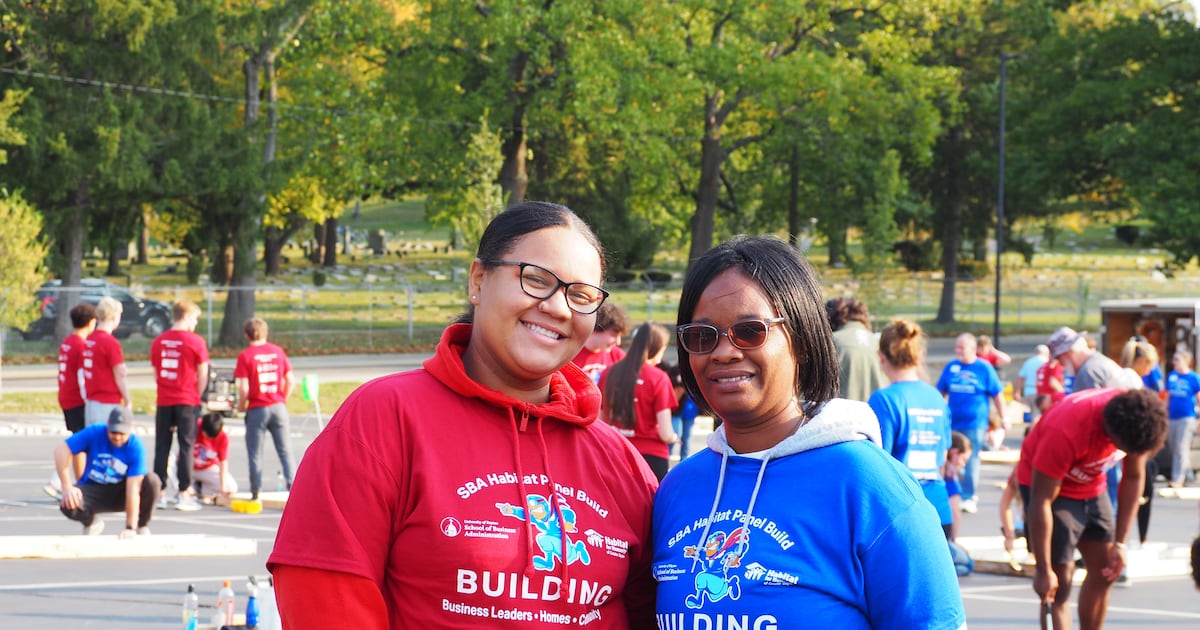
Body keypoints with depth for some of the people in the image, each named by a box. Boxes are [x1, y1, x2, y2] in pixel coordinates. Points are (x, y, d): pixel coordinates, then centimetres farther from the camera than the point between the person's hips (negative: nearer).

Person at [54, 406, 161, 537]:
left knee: (152, 481, -29)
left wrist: (130, 528, -32)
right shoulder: (94, 433, -19)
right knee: (68, 505, -32)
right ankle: (91, 522, 5)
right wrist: (67, 487, -30)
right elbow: (61, 450, -21)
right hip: (93, 491, 1)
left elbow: (133, 488, -27)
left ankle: (142, 528, -3)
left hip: (120, 494, 0)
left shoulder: (136, 446, -22)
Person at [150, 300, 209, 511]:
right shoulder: (195, 341, -7)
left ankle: (160, 493, 9)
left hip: (164, 401, 4)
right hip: (187, 402, -3)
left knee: (162, 447, 8)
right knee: (186, 446, 0)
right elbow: (202, 376, -3)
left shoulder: (158, 341, 6)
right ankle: (184, 494, -2)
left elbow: (156, 373, 12)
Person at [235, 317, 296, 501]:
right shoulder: (278, 351, 4)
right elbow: (291, 380, 4)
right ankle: (292, 487, 4)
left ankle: (255, 492, 5)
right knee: (285, 451, 8)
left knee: (255, 453, 5)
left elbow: (244, 388, -12)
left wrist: (241, 405, 4)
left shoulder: (245, 356, -8)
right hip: (278, 407, 3)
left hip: (257, 409, -3)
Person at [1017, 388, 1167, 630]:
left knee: (1104, 573, 8)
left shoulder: (1140, 419, -21)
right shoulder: (1065, 431, -39)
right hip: (1048, 483, -6)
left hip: (1091, 485, 6)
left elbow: (1133, 478, -5)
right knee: (1060, 585, -12)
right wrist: (1044, 570, -27)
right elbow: (1041, 501, -31)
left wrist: (1120, 543, -7)